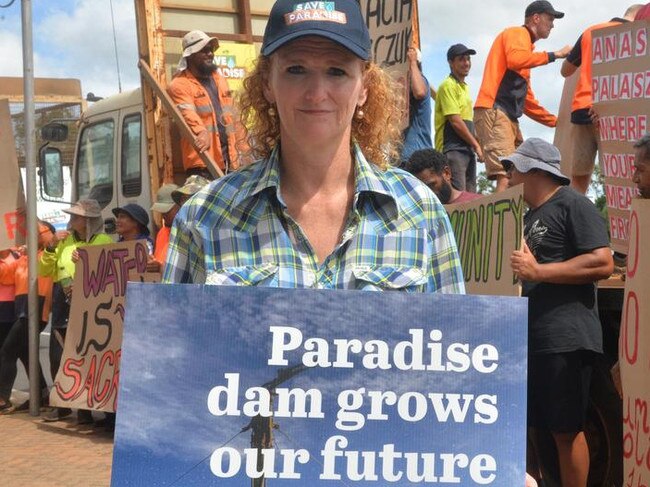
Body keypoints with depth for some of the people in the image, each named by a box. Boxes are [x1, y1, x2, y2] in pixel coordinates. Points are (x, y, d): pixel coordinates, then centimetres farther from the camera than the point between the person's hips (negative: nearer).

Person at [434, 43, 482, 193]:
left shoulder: (464, 87, 20)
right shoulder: (448, 85, -8)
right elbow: (455, 121, -14)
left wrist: (474, 144, 13)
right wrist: (476, 144, -9)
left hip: (467, 149, 9)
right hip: (453, 150, -9)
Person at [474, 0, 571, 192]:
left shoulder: (524, 42, 28)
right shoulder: (517, 34, 4)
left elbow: (526, 98, 31)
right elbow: (515, 60, -21)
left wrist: (555, 121, 34)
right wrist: (554, 55, -10)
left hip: (509, 118, 10)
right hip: (493, 112, -10)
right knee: (506, 178, -22)